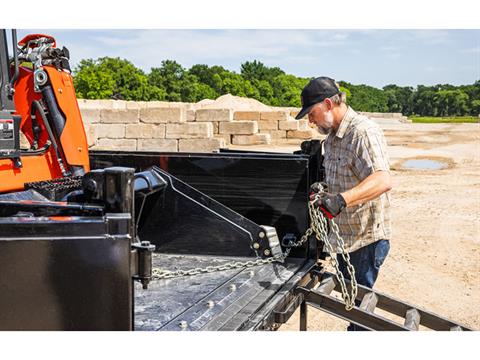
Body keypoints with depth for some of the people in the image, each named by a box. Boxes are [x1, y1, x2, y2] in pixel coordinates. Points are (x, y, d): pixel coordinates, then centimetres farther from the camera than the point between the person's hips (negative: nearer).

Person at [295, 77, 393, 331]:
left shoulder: (364, 132, -20)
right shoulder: (332, 136, 11)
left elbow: (383, 180, -35)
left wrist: (341, 199, -47)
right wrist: (321, 191, 7)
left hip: (367, 237, -9)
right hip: (344, 234, 9)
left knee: (359, 303, -1)